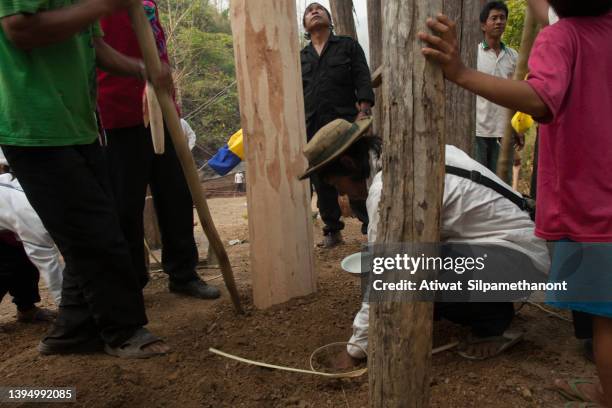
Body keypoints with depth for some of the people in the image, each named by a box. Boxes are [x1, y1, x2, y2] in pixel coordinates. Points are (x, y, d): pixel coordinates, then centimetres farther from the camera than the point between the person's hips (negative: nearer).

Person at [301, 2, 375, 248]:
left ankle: (370, 227, 7)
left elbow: (363, 81, 1)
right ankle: (332, 230, 16)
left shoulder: (348, 46, 12)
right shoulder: (300, 57, 19)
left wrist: (363, 112, -14)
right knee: (322, 182, 5)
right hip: (312, 128, 3)